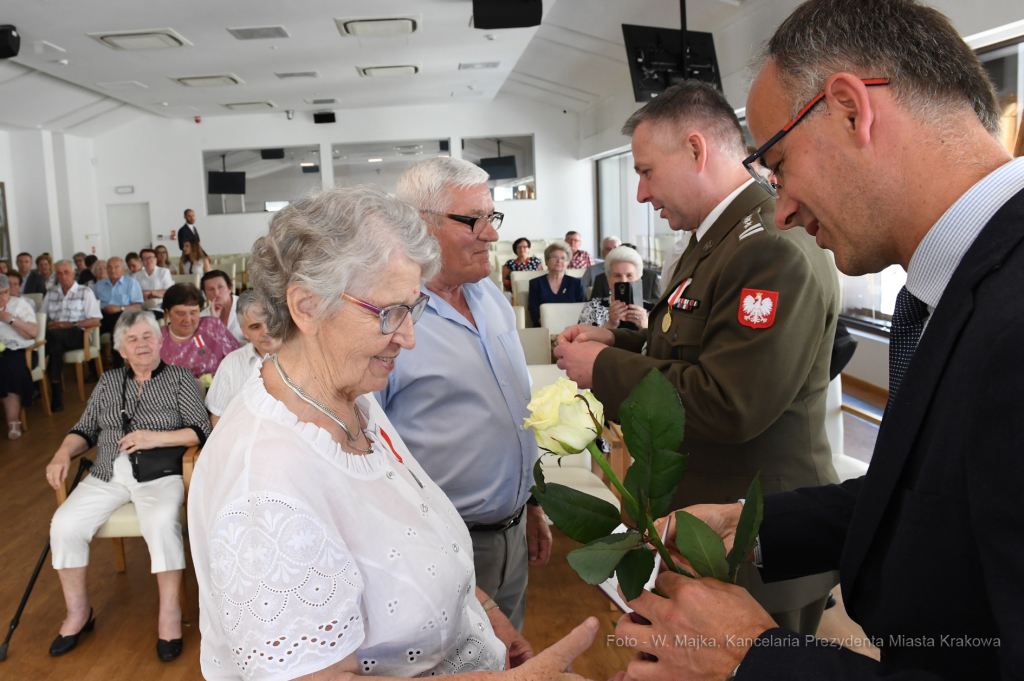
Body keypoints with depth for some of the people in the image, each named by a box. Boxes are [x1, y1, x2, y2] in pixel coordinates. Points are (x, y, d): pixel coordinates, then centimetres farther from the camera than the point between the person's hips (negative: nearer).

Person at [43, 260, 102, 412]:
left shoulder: (85, 293, 12)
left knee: (53, 335, -36)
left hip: (78, 335, -3)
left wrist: (71, 324, -11)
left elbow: (96, 320, 2)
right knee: (56, 347, -35)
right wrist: (48, 325, -6)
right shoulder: (50, 295, 26)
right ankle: (56, 392, -34)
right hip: (56, 339, 3)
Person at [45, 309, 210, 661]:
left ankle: (169, 612, -19)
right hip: (107, 475, 5)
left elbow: (201, 430, -3)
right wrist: (63, 454, -2)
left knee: (162, 522, -34)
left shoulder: (179, 378, 6)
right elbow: (84, 430, 18)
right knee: (64, 525, -17)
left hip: (158, 474, -4)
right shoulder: (108, 382, 19)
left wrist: (155, 438, -14)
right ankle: (77, 613, 4)